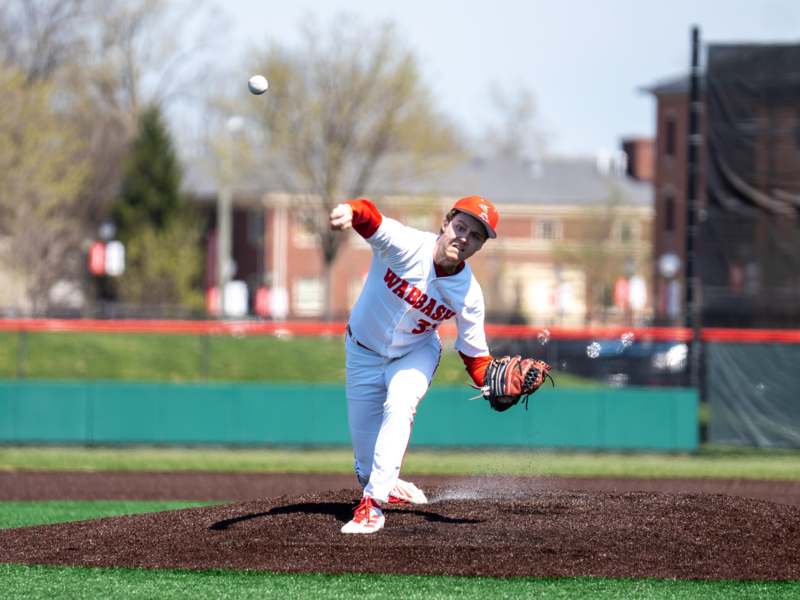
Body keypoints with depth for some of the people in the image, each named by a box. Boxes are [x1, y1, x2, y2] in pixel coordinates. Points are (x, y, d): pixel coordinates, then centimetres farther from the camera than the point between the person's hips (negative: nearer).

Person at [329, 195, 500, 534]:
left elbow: (476, 357, -11)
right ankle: (386, 487, 38)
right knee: (366, 461, 4)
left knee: (399, 406, -31)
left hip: (416, 354, 0)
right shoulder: (404, 245, -30)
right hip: (365, 352, 0)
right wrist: (351, 211, -75)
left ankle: (373, 504, -28)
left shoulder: (468, 295, -21)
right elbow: (370, 220, -50)